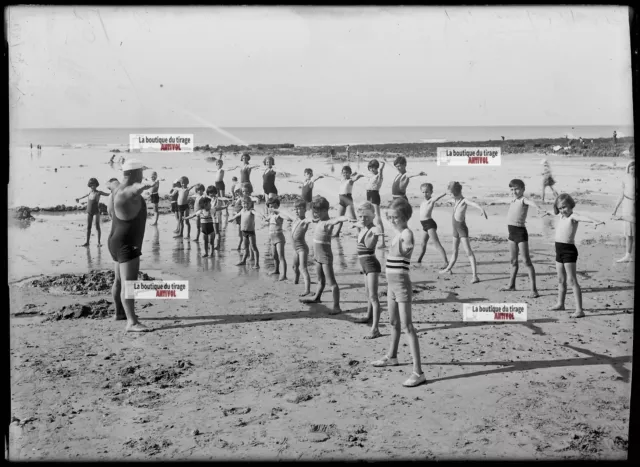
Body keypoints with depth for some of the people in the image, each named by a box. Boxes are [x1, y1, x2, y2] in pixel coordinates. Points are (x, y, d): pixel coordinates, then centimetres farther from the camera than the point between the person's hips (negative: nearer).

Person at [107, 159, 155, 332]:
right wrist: (140, 188, -61)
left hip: (119, 243, 11)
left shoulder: (118, 189, 12)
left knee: (119, 280, 24)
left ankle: (119, 313, 41)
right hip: (127, 245, -11)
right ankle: (132, 323, -24)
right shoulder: (126, 192, -21)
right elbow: (132, 189, -46)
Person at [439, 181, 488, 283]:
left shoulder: (464, 201, -17)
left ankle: (475, 275, -21)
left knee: (468, 251, -15)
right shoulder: (456, 200, 7)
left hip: (462, 229, -9)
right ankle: (449, 268, 43)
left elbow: (473, 204, -37)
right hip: (455, 229, 9)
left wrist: (481, 208, -55)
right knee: (454, 250, 25)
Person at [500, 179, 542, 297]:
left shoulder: (523, 200, -11)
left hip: (521, 232, -8)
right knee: (513, 261, 19)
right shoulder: (513, 201, 12)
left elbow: (530, 202, -34)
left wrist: (538, 208, -52)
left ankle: (534, 289, -6)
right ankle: (511, 285, 33)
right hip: (512, 232, 8)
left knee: (526, 261, -7)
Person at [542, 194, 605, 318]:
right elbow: (557, 213, 39)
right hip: (559, 250, 8)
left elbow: (583, 217, -36)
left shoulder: (573, 216, -12)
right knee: (561, 280, 20)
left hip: (569, 250, -8)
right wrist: (549, 213, 61)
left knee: (572, 281, -11)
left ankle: (579, 310, -12)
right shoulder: (561, 216, 13)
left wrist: (595, 221, -55)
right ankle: (560, 304, 35)